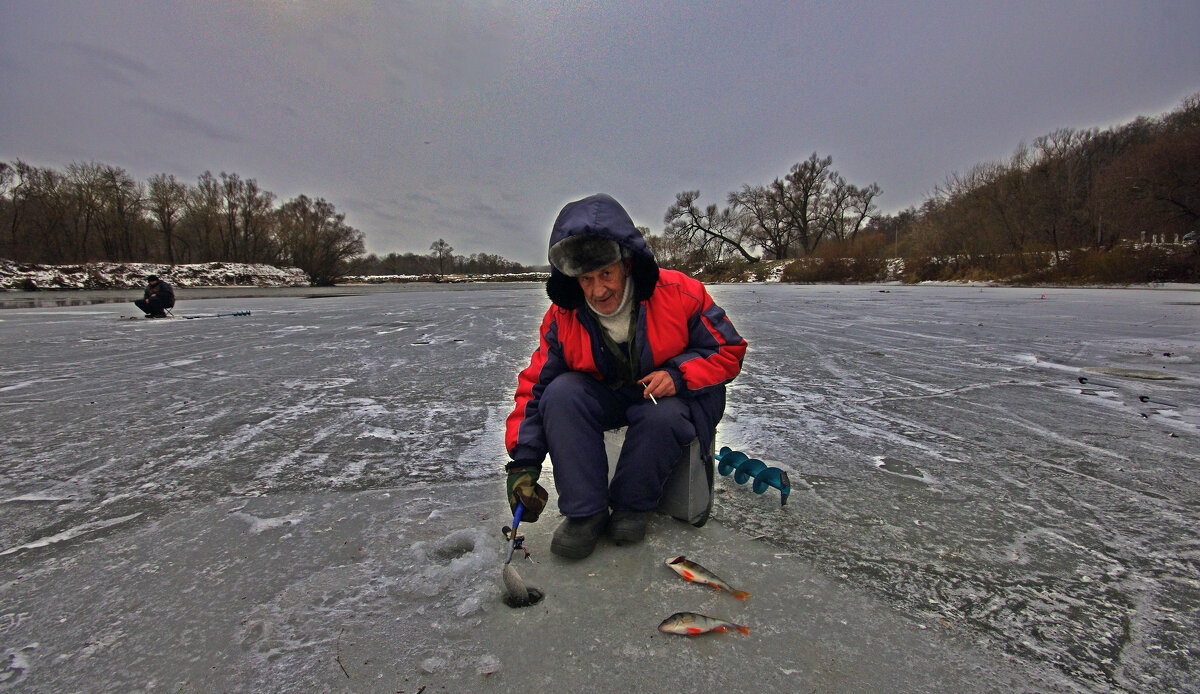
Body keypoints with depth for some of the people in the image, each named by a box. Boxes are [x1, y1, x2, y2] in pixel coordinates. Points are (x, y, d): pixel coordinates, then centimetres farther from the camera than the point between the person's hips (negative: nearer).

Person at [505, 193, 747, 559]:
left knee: (663, 417, -37)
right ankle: (585, 513, -16)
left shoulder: (679, 294, -19)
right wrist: (523, 463, -20)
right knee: (561, 392, -27)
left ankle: (633, 506, -8)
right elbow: (535, 388, -11)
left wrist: (678, 374, -28)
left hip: (672, 396, -2)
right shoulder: (563, 318, -14)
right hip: (605, 398, 3)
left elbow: (727, 350, -9)